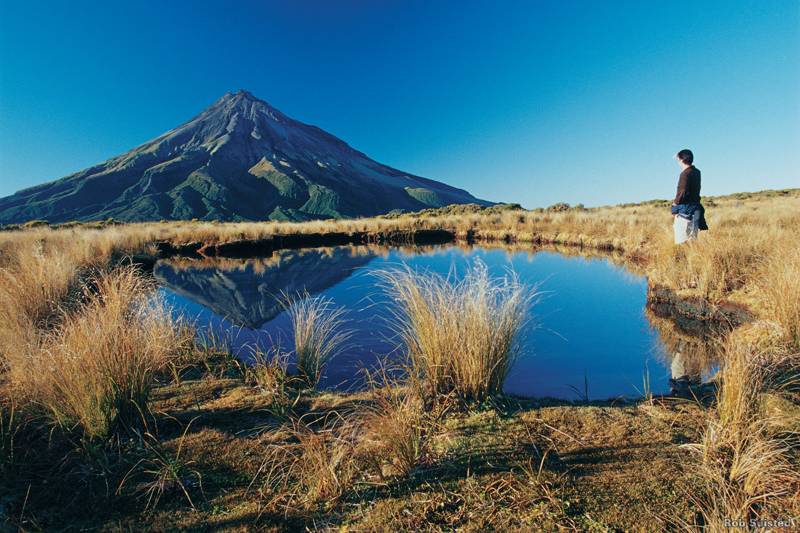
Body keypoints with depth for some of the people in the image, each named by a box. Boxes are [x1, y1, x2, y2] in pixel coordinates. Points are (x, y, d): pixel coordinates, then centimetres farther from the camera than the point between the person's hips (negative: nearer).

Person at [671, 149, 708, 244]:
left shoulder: (685, 174, -14)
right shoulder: (697, 172, 10)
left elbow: (683, 192, -18)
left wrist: (675, 204, -6)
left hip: (685, 209, -9)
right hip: (695, 208, 9)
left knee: (681, 240, -8)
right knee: (692, 237, 12)